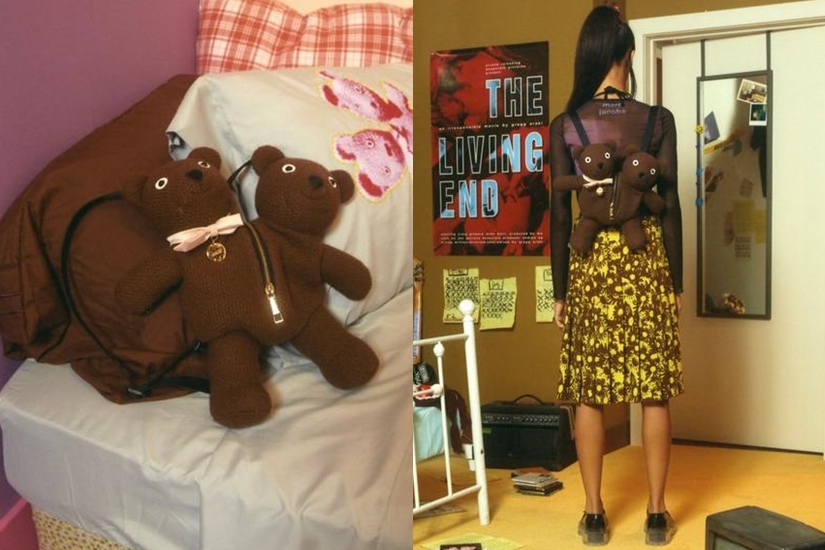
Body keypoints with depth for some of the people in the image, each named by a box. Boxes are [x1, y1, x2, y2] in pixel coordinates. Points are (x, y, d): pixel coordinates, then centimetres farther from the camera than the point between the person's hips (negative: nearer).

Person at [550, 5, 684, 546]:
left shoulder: (565, 126, -3)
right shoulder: (659, 120, -3)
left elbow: (560, 213, -2)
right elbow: (670, 205, -2)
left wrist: (560, 289, 5)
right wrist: (677, 281, 6)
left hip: (590, 261, 0)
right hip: (646, 259, 0)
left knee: (590, 393, 7)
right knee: (654, 392, 6)